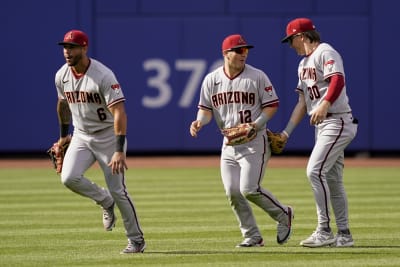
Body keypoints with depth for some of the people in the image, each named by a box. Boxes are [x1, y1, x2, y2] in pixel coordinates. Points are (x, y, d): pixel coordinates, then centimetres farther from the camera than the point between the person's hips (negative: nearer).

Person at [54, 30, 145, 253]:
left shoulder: (103, 76, -23)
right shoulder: (62, 76, -2)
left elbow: (119, 113, -28)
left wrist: (120, 151, -36)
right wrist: (63, 135, 25)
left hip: (108, 136, -5)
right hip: (81, 137, 5)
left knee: (118, 191, -4)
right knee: (69, 177, -18)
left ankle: (137, 239, 14)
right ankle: (106, 202, 11)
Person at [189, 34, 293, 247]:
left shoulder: (257, 76, -5)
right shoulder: (211, 80, 5)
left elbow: (272, 105, -3)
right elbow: (206, 109, 9)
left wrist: (256, 125, -19)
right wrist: (200, 121, -14)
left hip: (254, 142, -5)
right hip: (229, 143, 5)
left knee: (249, 189, -16)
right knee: (232, 192, -3)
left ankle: (283, 215, 9)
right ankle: (252, 236, 10)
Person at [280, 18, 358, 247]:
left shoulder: (325, 53, -9)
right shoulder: (304, 64, 20)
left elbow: (338, 80, -27)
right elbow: (303, 102, 22)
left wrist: (324, 104, -44)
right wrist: (286, 133, 16)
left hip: (338, 121, -10)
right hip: (322, 125, 10)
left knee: (315, 171, -18)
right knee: (332, 179, 9)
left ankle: (324, 231, -16)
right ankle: (344, 235, 13)